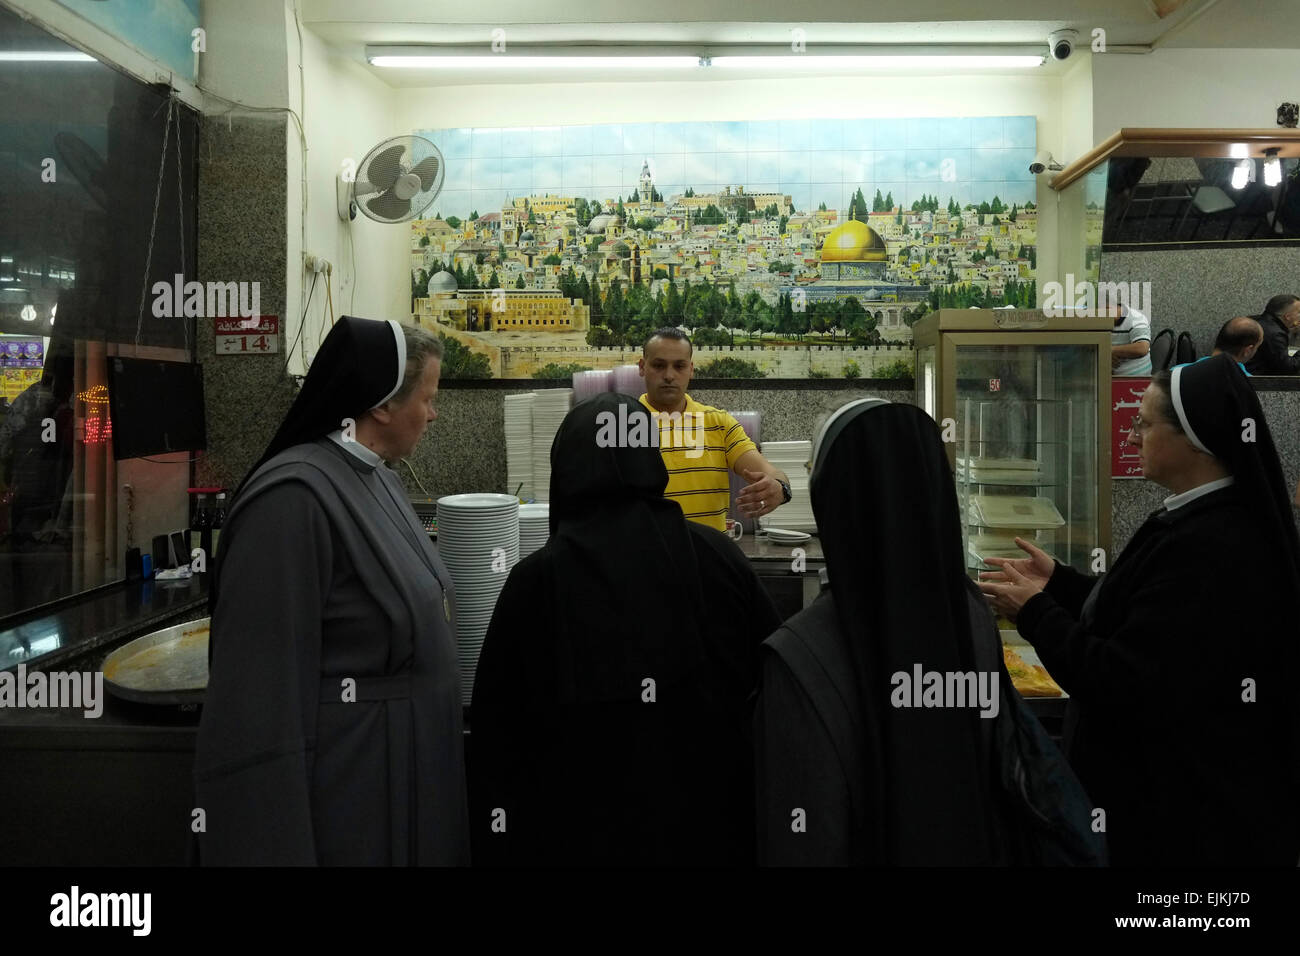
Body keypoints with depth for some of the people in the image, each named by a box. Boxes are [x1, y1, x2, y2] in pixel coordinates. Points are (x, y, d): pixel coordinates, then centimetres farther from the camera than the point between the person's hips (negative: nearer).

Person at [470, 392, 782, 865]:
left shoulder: (537, 578, -15)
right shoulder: (716, 555, -11)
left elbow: (498, 722, -7)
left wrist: (500, 843, 5)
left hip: (585, 827, -1)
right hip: (708, 814, 2)